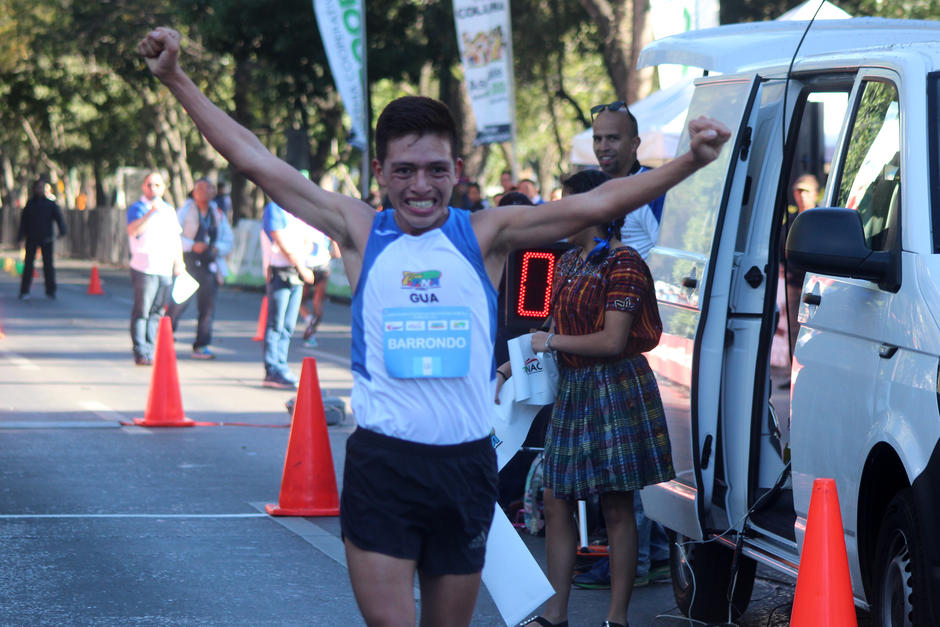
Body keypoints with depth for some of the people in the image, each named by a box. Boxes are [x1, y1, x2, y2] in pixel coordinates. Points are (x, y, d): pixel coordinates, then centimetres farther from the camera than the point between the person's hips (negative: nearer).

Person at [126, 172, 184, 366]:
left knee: (157, 313, 8)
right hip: (144, 269, -6)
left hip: (165, 270, 6)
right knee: (141, 311, -8)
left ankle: (150, 351, 12)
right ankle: (140, 352, -8)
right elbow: (133, 230, -21)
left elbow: (176, 238, 25)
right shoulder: (137, 208, -1)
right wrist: (150, 212, -30)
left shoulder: (169, 210, 18)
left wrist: (179, 263, 16)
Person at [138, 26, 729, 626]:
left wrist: (688, 164, -17)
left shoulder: (485, 235, 2)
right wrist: (177, 79, -2)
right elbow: (255, 160, 1)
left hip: (466, 464, 1)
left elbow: (594, 206, -6)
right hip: (381, 463, -1)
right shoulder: (360, 231, 2)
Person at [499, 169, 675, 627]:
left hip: (615, 390, -8)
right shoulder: (568, 263, 13)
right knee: (556, 503, 7)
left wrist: (551, 342, -12)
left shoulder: (622, 264, -13)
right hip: (571, 388, 8)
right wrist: (514, 365, 9)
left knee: (616, 508, -2)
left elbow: (612, 341, -19)